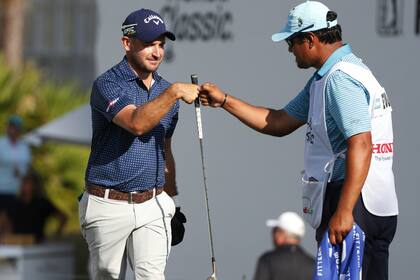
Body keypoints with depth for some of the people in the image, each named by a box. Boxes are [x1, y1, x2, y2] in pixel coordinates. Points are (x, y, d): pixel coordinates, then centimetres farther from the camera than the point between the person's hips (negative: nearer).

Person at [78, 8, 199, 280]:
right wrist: (174, 92, -31)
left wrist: (172, 204, 21)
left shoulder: (166, 90, 11)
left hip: (153, 206, 4)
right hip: (109, 206, -4)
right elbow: (137, 123, -28)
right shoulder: (107, 84, -9)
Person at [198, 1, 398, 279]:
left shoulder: (340, 78, -14)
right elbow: (280, 123, 25)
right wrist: (224, 101, 22)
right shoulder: (323, 77, 20)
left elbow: (360, 145, -24)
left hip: (356, 205, -11)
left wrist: (344, 211, -29)